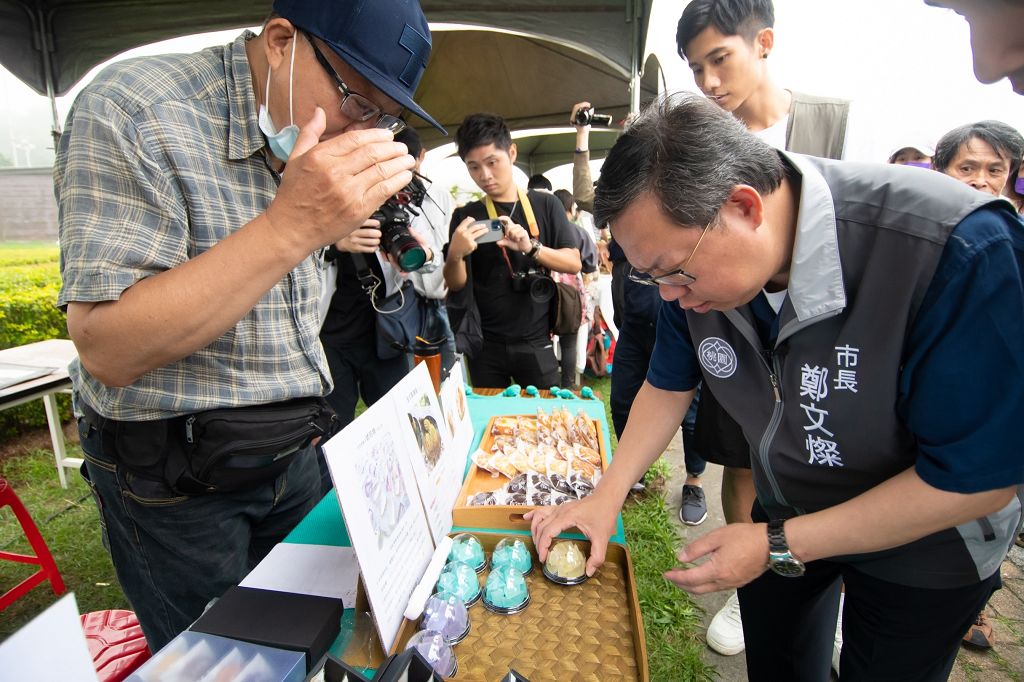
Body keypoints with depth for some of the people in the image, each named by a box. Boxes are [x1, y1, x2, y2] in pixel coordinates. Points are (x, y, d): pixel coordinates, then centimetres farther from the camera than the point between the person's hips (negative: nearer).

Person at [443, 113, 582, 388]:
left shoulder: (546, 205, 2)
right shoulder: (465, 216, 2)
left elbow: (574, 263, -3)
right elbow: (456, 285, 0)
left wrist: (531, 247, -20)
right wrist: (455, 254, -22)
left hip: (535, 342, 0)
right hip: (485, 345, 1)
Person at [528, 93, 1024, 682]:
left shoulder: (959, 250, -37)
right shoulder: (694, 255, -20)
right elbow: (670, 385, -5)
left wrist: (777, 546, -27)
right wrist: (605, 498, -12)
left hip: (924, 545, -3)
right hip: (786, 512, 4)